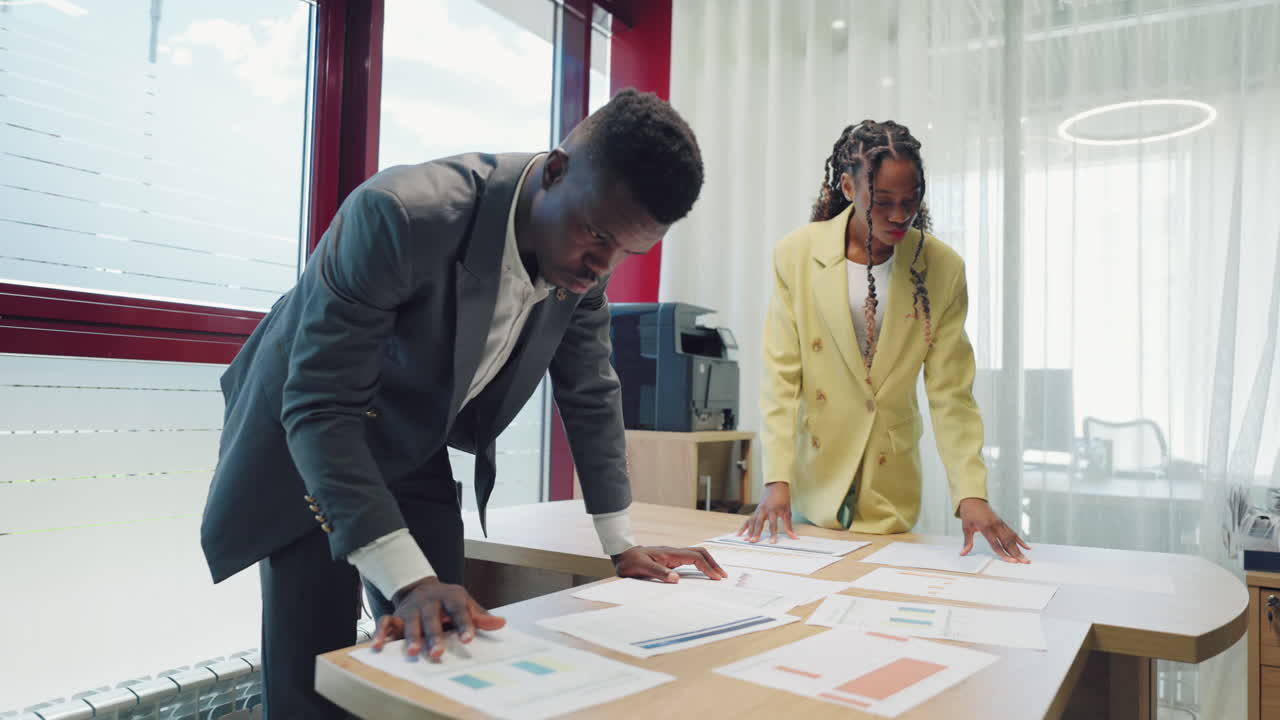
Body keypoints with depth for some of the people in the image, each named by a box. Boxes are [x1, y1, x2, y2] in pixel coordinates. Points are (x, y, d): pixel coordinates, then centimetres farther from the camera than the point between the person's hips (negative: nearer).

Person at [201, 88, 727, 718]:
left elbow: (591, 396, -2)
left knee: (438, 663, 6)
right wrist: (407, 578, -38)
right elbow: (320, 407, -33)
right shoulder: (400, 214, -35)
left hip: (418, 454, 5)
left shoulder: (583, 265, -15)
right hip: (307, 439, -4)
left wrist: (621, 544, -1)